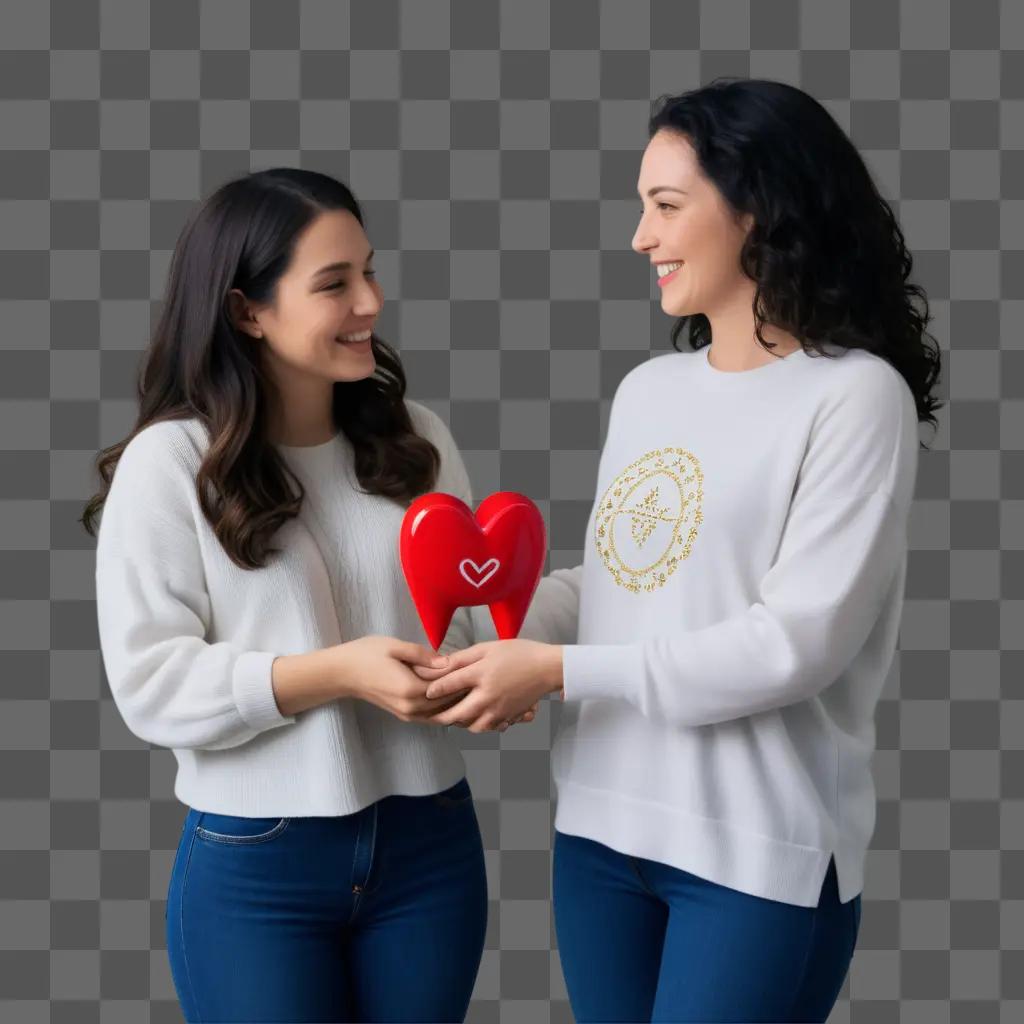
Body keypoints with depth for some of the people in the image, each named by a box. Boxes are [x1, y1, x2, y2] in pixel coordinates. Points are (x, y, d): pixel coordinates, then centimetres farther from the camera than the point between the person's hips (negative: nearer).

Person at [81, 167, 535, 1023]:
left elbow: (467, 608, 10)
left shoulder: (416, 438, 3)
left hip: (429, 843, 4)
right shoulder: (169, 463, -10)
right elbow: (151, 684, -13)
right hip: (253, 868, -4)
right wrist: (338, 673, -22)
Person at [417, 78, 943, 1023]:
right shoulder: (647, 388, 10)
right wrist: (501, 636, -6)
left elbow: (798, 640, -18)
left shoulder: (856, 394, -11)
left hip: (760, 849, -6)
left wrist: (560, 670, -17)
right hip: (601, 822, 6)